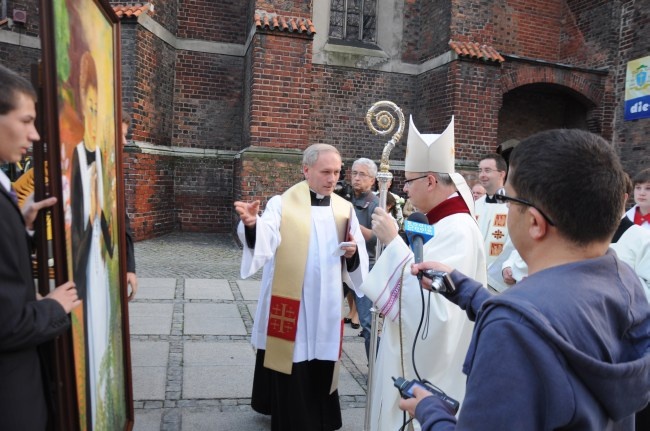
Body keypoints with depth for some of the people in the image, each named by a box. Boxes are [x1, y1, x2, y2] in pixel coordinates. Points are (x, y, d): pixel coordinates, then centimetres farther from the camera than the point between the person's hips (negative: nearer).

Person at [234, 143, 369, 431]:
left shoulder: (344, 209, 6)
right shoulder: (281, 204, -8)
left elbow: (359, 259, 10)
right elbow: (265, 238, -26)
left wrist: (353, 252, -13)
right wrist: (252, 224, -48)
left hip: (326, 305, 4)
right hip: (290, 303, -4)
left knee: (321, 369, 16)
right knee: (291, 371, 5)